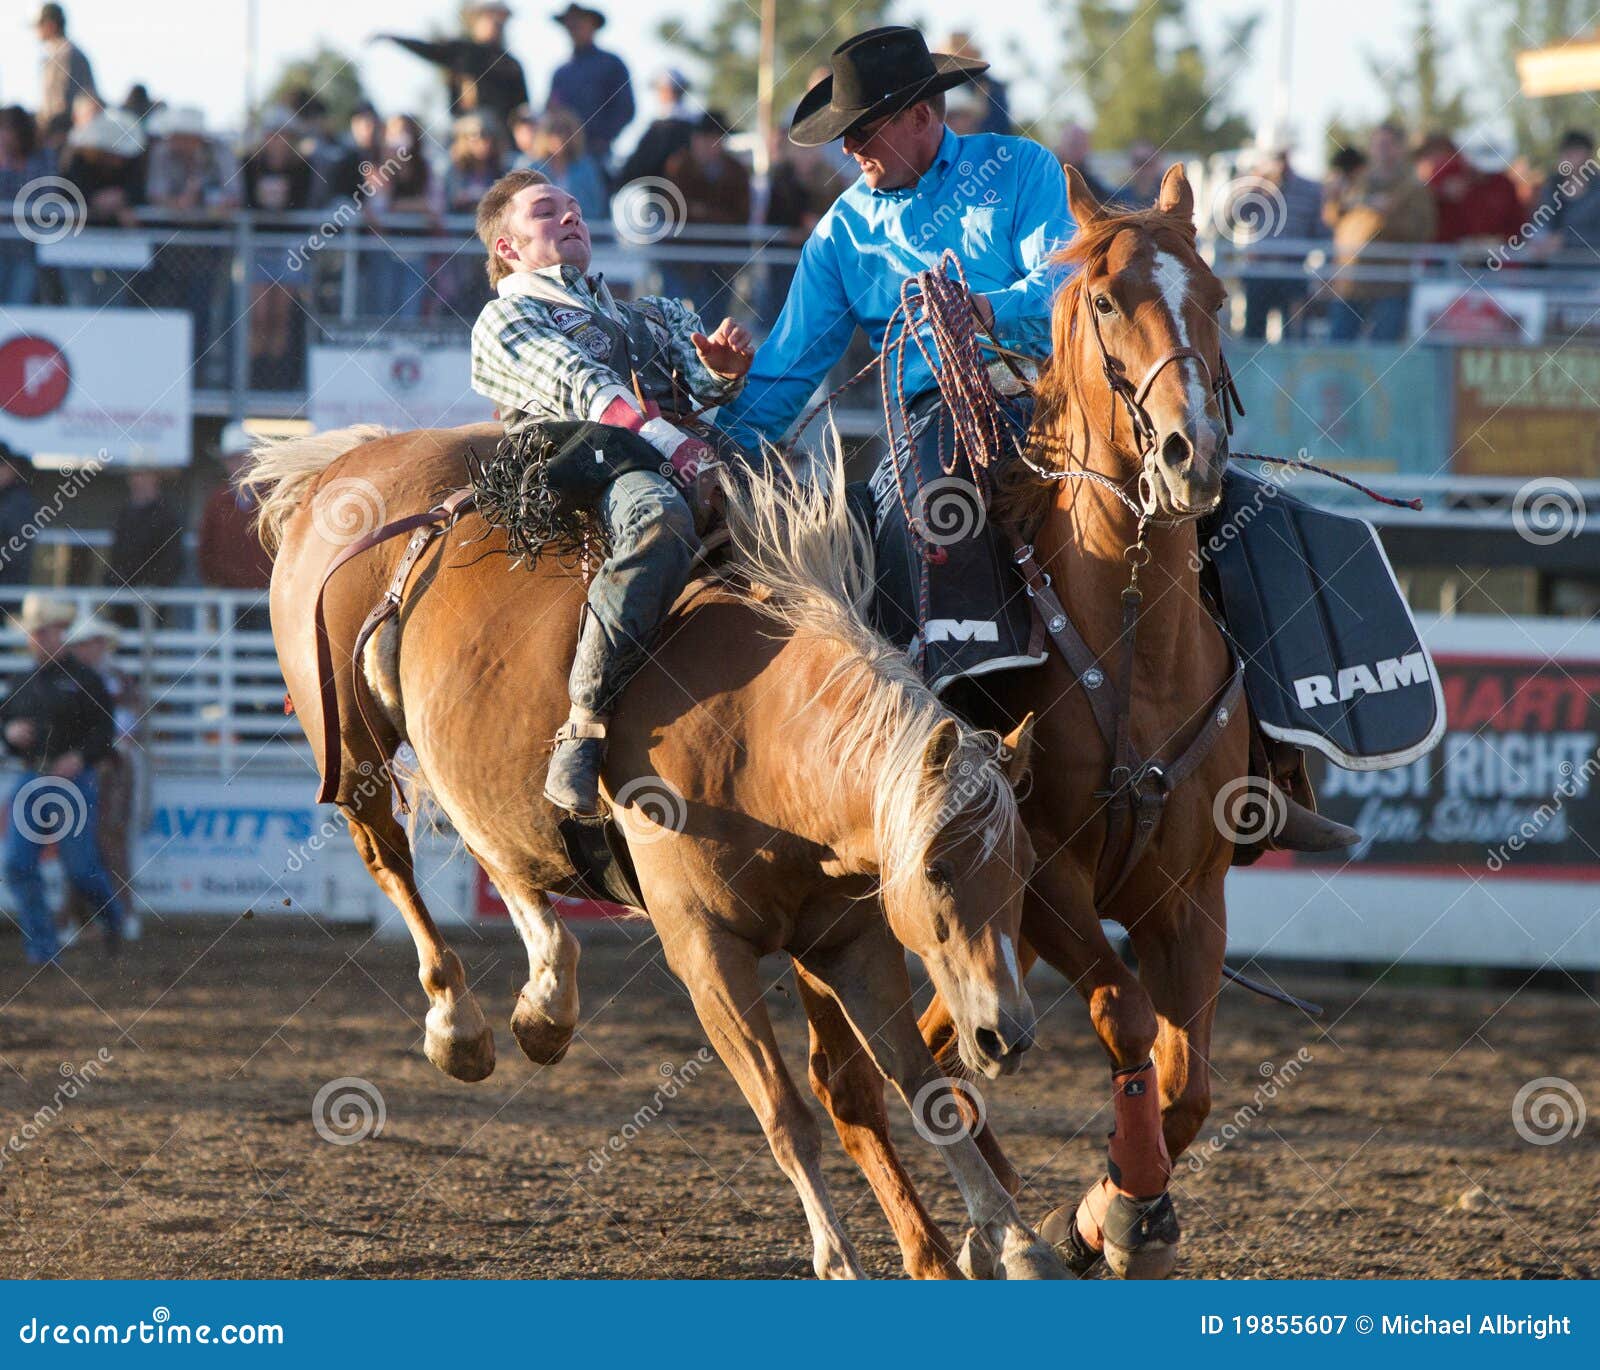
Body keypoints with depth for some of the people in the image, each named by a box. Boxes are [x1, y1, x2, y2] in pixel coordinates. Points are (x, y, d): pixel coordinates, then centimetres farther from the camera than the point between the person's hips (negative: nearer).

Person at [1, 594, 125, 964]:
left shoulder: (84, 680, -1)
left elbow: (106, 729, -5)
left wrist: (81, 757, -22)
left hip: (74, 781, -4)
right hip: (30, 782, 4)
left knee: (82, 869, -4)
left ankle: (112, 915, 28)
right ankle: (41, 945, -2)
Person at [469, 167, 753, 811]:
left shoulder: (650, 316, 38)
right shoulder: (507, 318, 20)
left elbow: (701, 382, 21)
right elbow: (578, 386, 2)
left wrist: (723, 365, -6)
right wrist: (667, 442, -15)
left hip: (678, 458, 6)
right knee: (658, 517, -42)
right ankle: (585, 723, -44)